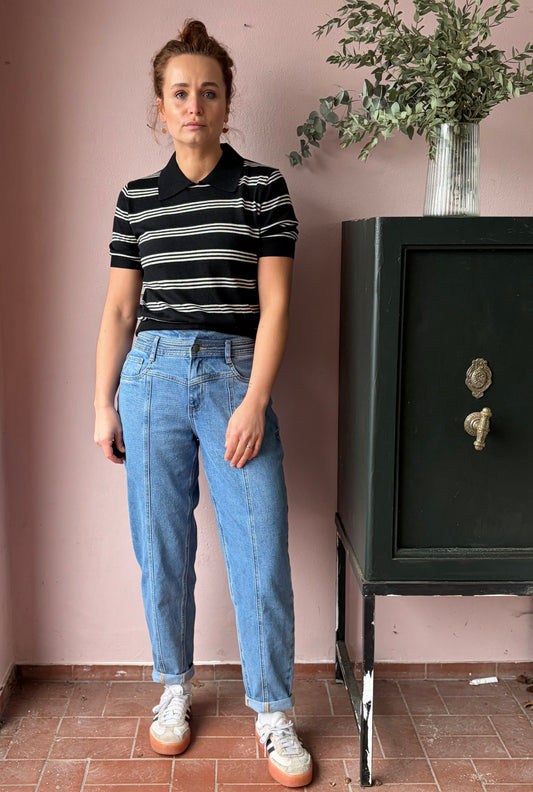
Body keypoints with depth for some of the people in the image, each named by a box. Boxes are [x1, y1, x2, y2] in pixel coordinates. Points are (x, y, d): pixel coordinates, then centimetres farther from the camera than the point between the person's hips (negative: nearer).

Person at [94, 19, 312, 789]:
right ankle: (175, 686, 31)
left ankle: (272, 710, 17)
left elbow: (273, 303, -3)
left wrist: (255, 402, -10)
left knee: (262, 553, -2)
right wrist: (103, 403, 7)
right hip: (153, 377, 3)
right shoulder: (137, 198, 10)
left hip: (235, 376, -2)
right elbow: (120, 310, 11)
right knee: (162, 546, 9)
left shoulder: (262, 187, 3)